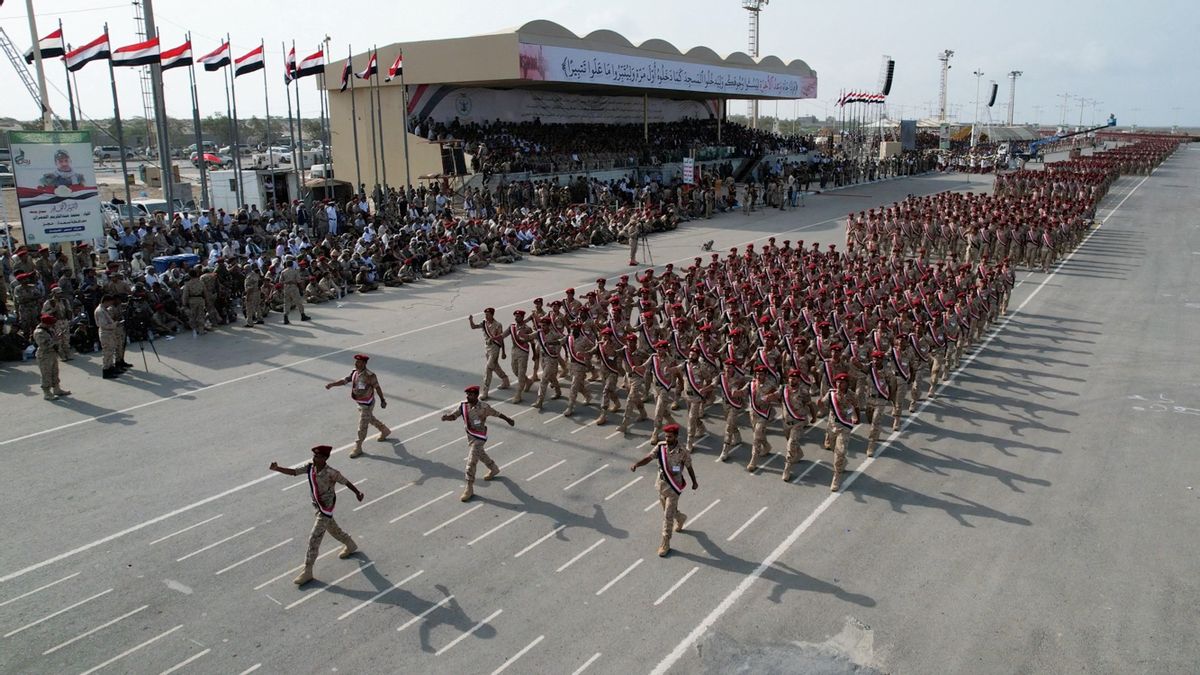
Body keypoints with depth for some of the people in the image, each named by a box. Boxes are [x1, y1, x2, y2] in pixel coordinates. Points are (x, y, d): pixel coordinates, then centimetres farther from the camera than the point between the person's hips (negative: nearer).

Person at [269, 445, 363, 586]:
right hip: (317, 506, 7)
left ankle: (307, 572, 4)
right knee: (332, 529, 26)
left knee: (314, 539, -6)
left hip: (326, 509, -7)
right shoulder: (310, 467, -11)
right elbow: (292, 472, -15)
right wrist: (277, 468, -30)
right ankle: (350, 545, 52)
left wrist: (358, 492, -26)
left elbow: (346, 482, -17)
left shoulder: (331, 473, -28)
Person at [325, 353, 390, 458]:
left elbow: (377, 387, -15)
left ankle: (358, 448, 13)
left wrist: (382, 400, -5)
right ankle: (385, 430, 50)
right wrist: (332, 384, -23)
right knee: (370, 419, 27)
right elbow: (344, 380, -7)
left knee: (362, 426, 1)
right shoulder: (354, 372, -3)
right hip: (360, 403, 8)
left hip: (367, 404, -8)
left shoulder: (369, 375, -25)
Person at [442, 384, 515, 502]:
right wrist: (446, 417, -39)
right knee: (480, 454, 29)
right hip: (469, 435, 7)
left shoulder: (483, 407, -23)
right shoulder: (463, 406, -10)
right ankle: (494, 469, 56)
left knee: (471, 462, -11)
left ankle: (469, 489, -2)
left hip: (479, 437, -7)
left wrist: (508, 420, 6)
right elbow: (453, 415, -14)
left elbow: (497, 414, -9)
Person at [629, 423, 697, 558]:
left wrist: (694, 482, 10)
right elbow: (649, 457, -19)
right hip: (661, 485, 5)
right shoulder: (660, 447, -10)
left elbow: (689, 467, -4)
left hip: (674, 488, -5)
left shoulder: (683, 452, -19)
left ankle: (665, 544, 11)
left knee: (668, 516, -2)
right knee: (668, 510, 25)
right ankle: (680, 518, 58)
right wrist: (636, 464, -38)